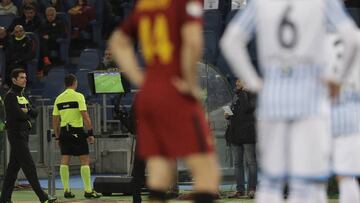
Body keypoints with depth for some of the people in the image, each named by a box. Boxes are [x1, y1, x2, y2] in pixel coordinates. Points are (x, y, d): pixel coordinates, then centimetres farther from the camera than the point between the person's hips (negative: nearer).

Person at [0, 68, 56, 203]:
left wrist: (27, 111, -9)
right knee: (29, 167, -11)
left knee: (14, 167, 9)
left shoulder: (22, 96, 19)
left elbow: (34, 113, 11)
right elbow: (17, 114, -21)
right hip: (16, 135, -9)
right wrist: (27, 116, -2)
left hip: (23, 134, 9)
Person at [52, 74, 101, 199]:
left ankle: (66, 190, 6)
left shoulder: (59, 98, 9)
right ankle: (88, 191, -4)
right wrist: (90, 133, -9)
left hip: (64, 131, 5)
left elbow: (55, 120, 11)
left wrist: (57, 137, 18)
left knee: (64, 161, 7)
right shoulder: (78, 96, -7)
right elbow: (85, 116, -13)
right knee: (85, 160, -1)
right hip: (77, 131, -5)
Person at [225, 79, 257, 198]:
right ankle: (240, 190, 8)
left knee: (250, 161, -5)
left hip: (247, 133, -7)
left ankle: (251, 189, -5)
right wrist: (228, 116, 4)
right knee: (237, 163, 6)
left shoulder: (251, 95, -3)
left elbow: (246, 108, -21)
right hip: (235, 133, 8)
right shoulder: (236, 96, 18)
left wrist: (243, 92, -14)